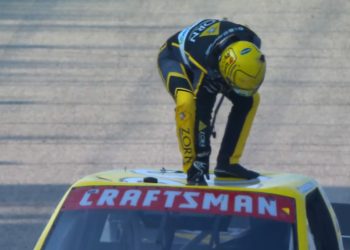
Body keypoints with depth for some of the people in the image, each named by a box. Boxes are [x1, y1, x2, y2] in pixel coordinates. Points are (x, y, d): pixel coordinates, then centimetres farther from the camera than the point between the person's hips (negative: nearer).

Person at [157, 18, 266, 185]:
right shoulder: (205, 65, -44)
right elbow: (201, 116, -38)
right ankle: (193, 171, -23)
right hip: (174, 56, -7)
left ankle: (227, 163, 2)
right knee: (187, 102, -36)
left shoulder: (252, 43, -29)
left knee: (250, 100, -7)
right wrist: (200, 166, -34)